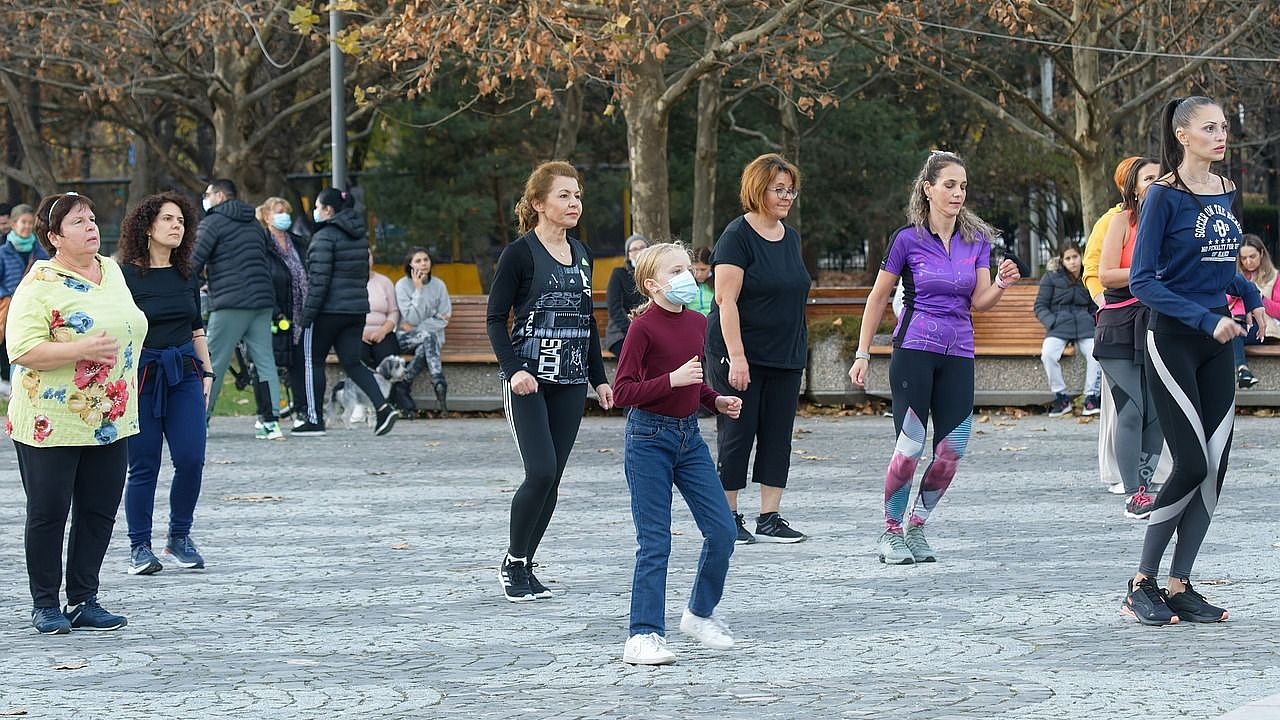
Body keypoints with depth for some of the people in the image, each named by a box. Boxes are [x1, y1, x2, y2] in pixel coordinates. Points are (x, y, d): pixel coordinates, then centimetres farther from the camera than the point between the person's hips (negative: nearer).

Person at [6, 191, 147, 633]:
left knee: (99, 512, 9)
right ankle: (45, 605, 14)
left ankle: (83, 601, 19)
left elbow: (129, 327, 24)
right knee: (48, 514, 3)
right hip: (52, 424, -6)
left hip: (109, 421, 7)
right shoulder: (40, 285, -12)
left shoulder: (111, 271, 10)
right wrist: (82, 350, -26)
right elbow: (23, 349, -21)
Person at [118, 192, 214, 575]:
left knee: (191, 458, -5)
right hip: (142, 371, -4)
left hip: (184, 372, 5)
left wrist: (207, 371, 16)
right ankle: (140, 547, 10)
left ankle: (179, 539, 11)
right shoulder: (126, 275, -5)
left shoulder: (185, 276, 11)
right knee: (143, 465, -1)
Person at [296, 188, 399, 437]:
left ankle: (315, 420, 7)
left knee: (313, 362, 6)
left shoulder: (324, 237, -13)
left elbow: (319, 279, -17)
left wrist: (308, 313, -15)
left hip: (329, 310, -7)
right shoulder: (360, 237, 12)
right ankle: (383, 407, -9)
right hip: (357, 309, 7)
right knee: (352, 363, 9)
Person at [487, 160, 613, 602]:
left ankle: (521, 567, 13)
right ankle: (514, 563, 2)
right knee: (541, 472, -14)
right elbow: (495, 318, -7)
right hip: (528, 380, -6)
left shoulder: (581, 254, 13)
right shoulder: (520, 253, -6)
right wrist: (513, 368, -20)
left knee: (552, 478, 3)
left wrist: (599, 378, 18)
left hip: (570, 382, 6)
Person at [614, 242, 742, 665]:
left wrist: (718, 401, 6)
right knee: (655, 543, -5)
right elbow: (622, 392, -17)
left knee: (723, 530, 2)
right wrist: (673, 380, -24)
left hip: (689, 436, 6)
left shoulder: (697, 323, 8)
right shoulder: (644, 327, -13)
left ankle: (701, 613, 23)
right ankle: (643, 636, 2)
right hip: (649, 437, -6)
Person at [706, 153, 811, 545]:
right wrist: (737, 357, -21)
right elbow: (726, 299, -16)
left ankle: (769, 519, 10)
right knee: (737, 433, -1)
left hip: (786, 356, 7)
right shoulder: (738, 235, -11)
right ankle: (728, 519, 7)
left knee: (778, 435, 6)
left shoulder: (790, 237, 12)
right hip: (742, 355, -7)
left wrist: (799, 349, 17)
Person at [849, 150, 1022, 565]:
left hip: (958, 353, 4)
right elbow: (878, 298, 5)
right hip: (914, 348, -4)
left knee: (952, 449, -3)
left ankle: (916, 529, 14)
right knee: (910, 447, -10)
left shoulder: (977, 240, 7)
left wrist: (1002, 284, -17)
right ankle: (891, 534, 5)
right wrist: (862, 354, 2)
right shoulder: (909, 239, -3)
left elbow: (979, 303, 4)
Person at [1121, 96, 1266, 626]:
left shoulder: (1225, 192, 10)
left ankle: (1180, 586, 8)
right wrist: (1206, 319, -20)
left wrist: (1252, 298, 7)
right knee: (1193, 464, -11)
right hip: (1172, 340, -7)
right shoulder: (1165, 195, -11)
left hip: (1217, 344, 7)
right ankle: (1141, 585, 1)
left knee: (1215, 466, 1)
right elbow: (1142, 281, -14)